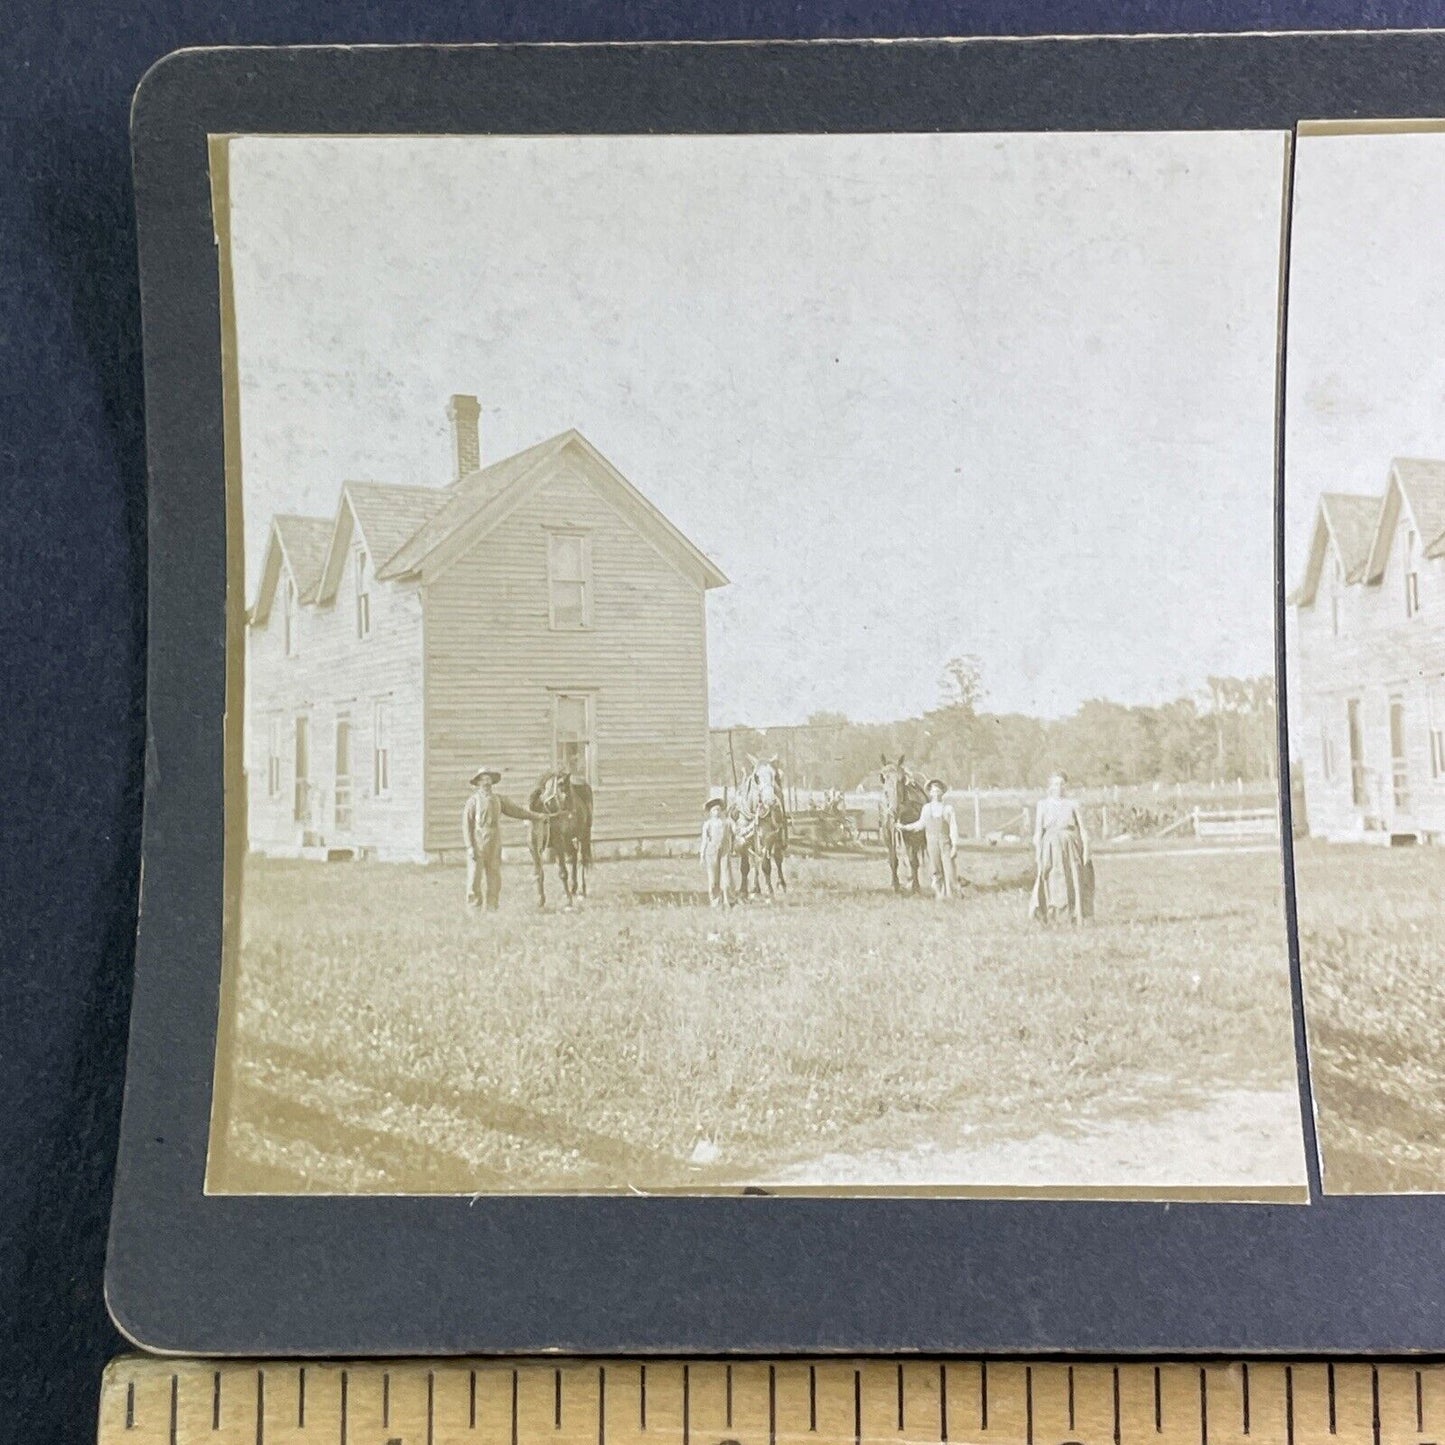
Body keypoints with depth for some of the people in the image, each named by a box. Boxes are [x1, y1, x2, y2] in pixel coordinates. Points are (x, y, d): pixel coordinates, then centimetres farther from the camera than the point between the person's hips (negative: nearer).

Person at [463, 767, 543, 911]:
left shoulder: (498, 799, 8)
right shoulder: (473, 801, -4)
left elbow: (515, 810, 16)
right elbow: (466, 824, -5)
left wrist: (536, 815, 12)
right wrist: (470, 846, -11)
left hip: (494, 844, 4)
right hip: (478, 844, -4)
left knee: (494, 874, 6)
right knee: (475, 873, -2)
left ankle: (492, 905, 14)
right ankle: (473, 905, 7)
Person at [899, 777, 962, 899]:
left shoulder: (948, 808, 0)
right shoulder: (926, 808, 7)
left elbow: (953, 828, -1)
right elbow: (920, 824, 19)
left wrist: (955, 846, -6)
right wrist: (905, 827, 16)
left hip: (946, 843, -2)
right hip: (932, 843, 2)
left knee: (948, 869, -5)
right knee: (936, 871, 4)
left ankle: (948, 895, 4)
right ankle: (939, 894, 12)